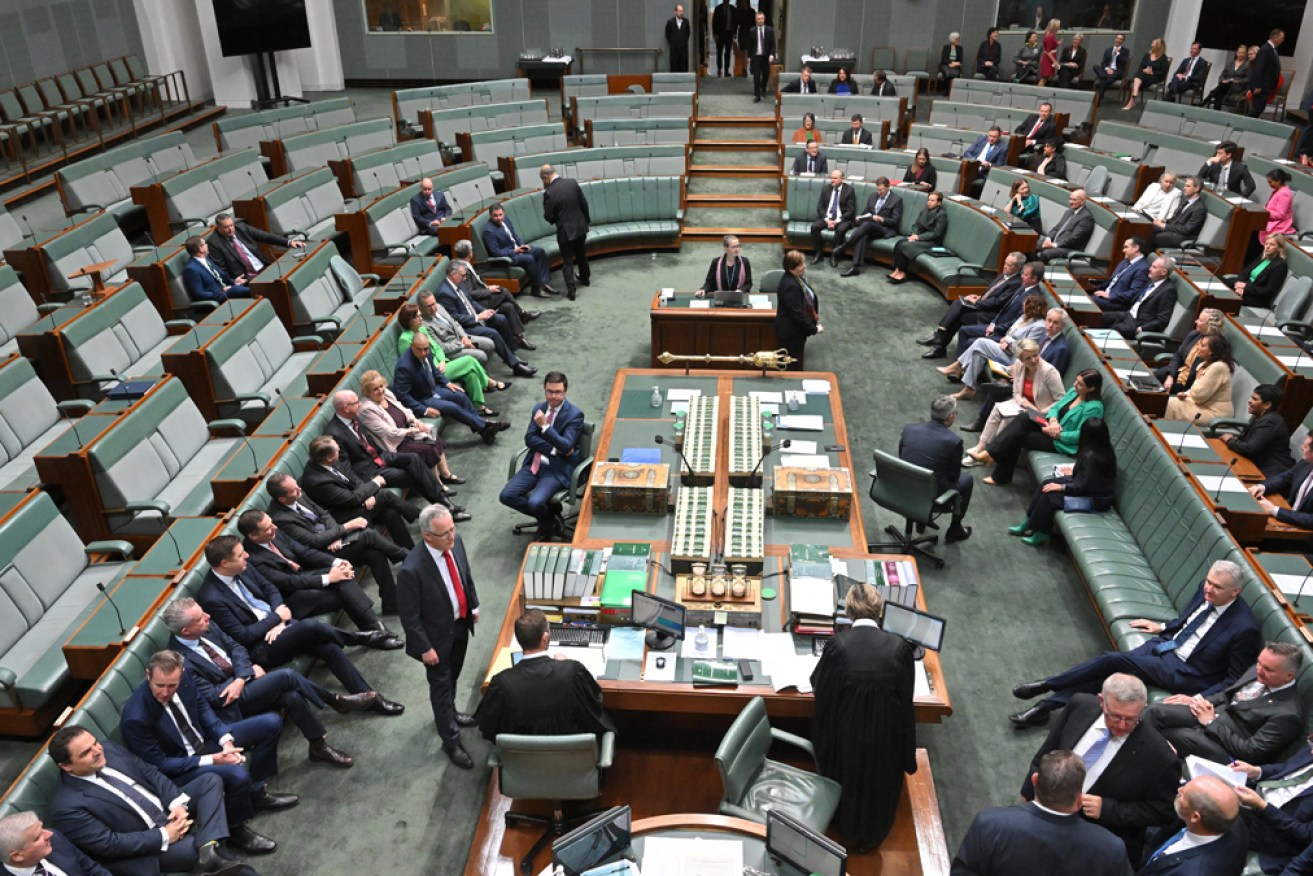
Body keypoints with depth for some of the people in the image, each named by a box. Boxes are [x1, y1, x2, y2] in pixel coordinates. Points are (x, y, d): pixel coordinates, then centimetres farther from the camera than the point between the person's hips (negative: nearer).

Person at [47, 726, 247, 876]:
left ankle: (210, 848, -23)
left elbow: (149, 772, 4)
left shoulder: (107, 748, -1)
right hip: (146, 845, -8)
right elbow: (109, 844, -22)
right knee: (198, 850, -29)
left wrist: (177, 803, -11)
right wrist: (164, 836, -20)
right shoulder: (67, 806, -21)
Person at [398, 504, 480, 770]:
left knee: (452, 677, 29)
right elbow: (409, 617, -23)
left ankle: (448, 713, 56)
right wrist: (425, 648, -16)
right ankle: (451, 740, 33)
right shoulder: (412, 570, -35)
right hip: (437, 635, -6)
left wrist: (473, 606, 13)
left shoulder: (455, 542, -16)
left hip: (461, 624, 6)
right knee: (441, 685, 13)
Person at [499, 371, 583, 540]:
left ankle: (549, 522, 8)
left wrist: (545, 426, -29)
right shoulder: (539, 408, 9)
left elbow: (566, 446, -19)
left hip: (557, 468, -6)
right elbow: (529, 439, 2)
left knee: (535, 502, -28)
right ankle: (549, 515, 7)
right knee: (506, 496, -10)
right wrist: (554, 449, -13)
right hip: (534, 463, 6)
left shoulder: (575, 414, -9)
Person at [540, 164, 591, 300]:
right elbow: (584, 203, 2)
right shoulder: (573, 183, -5)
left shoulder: (549, 192, -20)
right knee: (581, 255, 26)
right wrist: (586, 220, 16)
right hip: (580, 227, 5)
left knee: (567, 261, 6)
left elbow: (548, 216, -14)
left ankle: (571, 291, 5)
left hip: (565, 231, -5)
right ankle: (585, 278, 45)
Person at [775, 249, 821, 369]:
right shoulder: (790, 286, -30)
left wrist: (814, 313, 9)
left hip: (798, 328, 10)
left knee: (796, 364, 23)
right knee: (792, 367, 5)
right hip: (791, 332, -10)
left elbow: (808, 298, 18)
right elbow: (797, 313, -28)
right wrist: (814, 329, -20)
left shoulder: (798, 277, 0)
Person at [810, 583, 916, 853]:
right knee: (878, 785, 26)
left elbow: (818, 686, -7)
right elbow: (906, 701, -10)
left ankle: (846, 830, 53)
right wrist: (907, 756, 4)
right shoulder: (899, 648, -20)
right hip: (886, 738, 0)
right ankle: (869, 838, 49)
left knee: (846, 780, 28)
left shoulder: (837, 646, -23)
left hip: (846, 733, 0)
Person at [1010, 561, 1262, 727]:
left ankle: (1045, 686, -8)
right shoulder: (1206, 589, 0)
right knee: (1109, 673, -11)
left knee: (1113, 660, -20)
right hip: (1164, 644, 7)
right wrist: (1162, 627, 15)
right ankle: (1046, 705, -12)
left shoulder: (1245, 629, -21)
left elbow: (1234, 678, -13)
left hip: (1182, 672, -7)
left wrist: (1200, 699, -21)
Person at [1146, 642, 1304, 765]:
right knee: (1158, 710, -17)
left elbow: (1250, 752, -19)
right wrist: (1198, 700, -3)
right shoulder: (1257, 671, 2)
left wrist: (1211, 722, -15)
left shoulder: (1288, 714, -20)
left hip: (1226, 751, -7)